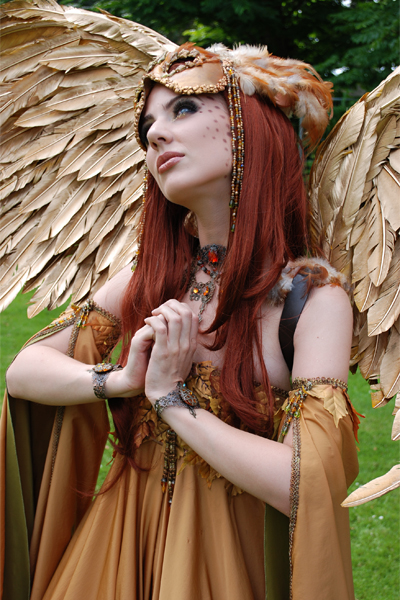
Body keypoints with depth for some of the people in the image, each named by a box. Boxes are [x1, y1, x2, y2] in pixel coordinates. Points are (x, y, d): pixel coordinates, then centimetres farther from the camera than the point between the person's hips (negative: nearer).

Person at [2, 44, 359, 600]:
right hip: (120, 540, 4)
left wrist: (172, 398, -18)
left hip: (228, 554, -3)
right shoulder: (147, 280, -2)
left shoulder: (314, 294, -16)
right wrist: (121, 380, -16)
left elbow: (307, 489, -24)